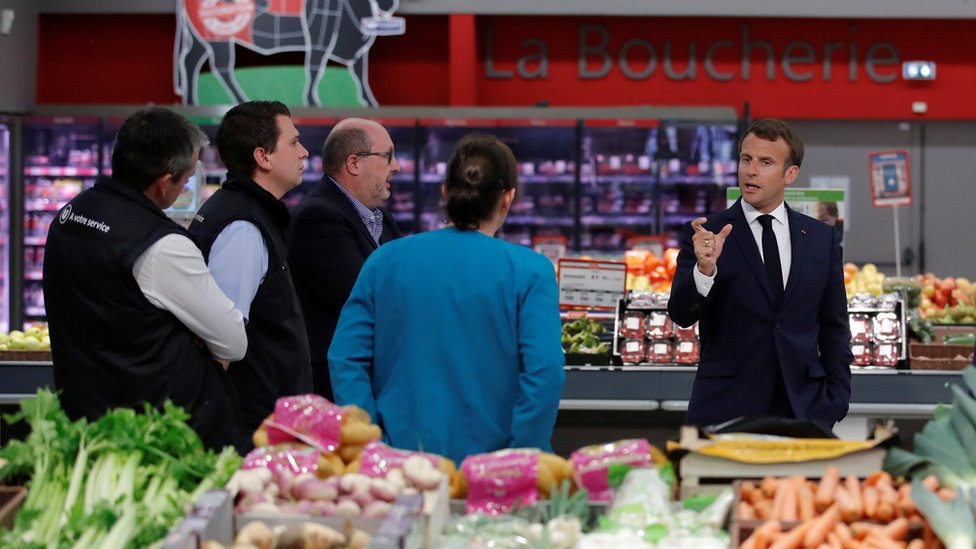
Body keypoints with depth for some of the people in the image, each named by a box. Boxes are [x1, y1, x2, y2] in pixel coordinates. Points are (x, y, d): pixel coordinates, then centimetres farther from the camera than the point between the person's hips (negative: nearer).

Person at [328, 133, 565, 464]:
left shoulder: (385, 261, 5)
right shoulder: (529, 272, -3)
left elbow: (345, 358, 2)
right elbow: (544, 373, -12)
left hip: (398, 459, 3)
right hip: (486, 466, -3)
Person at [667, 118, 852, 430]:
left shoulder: (820, 238, 9)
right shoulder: (705, 235, 1)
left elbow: (834, 328, 13)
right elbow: (681, 314, -11)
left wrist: (836, 401, 4)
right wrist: (704, 268, -29)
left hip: (803, 409, 3)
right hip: (725, 411, -2)